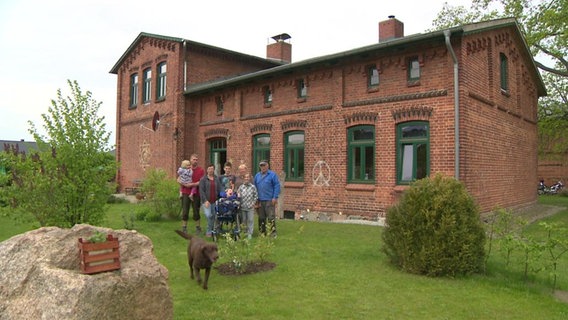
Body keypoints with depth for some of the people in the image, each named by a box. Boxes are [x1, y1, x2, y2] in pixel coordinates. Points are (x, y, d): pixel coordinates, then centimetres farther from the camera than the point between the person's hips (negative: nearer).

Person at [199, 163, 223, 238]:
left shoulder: (217, 179, 12)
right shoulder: (203, 179, 2)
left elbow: (220, 189, 7)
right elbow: (201, 191, -5)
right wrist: (205, 200, -15)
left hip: (215, 201, 3)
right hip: (206, 201, -3)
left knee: (214, 216, 5)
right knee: (208, 215, -17)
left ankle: (209, 231, 21)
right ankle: (209, 231, -2)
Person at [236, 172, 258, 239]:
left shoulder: (253, 187, -1)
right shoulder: (241, 187, 2)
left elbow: (256, 196, 3)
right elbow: (238, 196, 5)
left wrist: (254, 203, -2)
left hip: (250, 207, -1)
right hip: (242, 207, 1)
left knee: (250, 220, 0)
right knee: (243, 220, 10)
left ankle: (249, 234, 8)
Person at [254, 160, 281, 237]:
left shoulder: (272, 175, -3)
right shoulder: (257, 175, 13)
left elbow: (277, 186, -6)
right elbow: (255, 187, 15)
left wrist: (275, 197, -12)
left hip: (269, 200, -5)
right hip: (260, 200, 5)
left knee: (271, 217, -6)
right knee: (261, 218, 11)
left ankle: (273, 233, -2)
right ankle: (262, 233, 20)